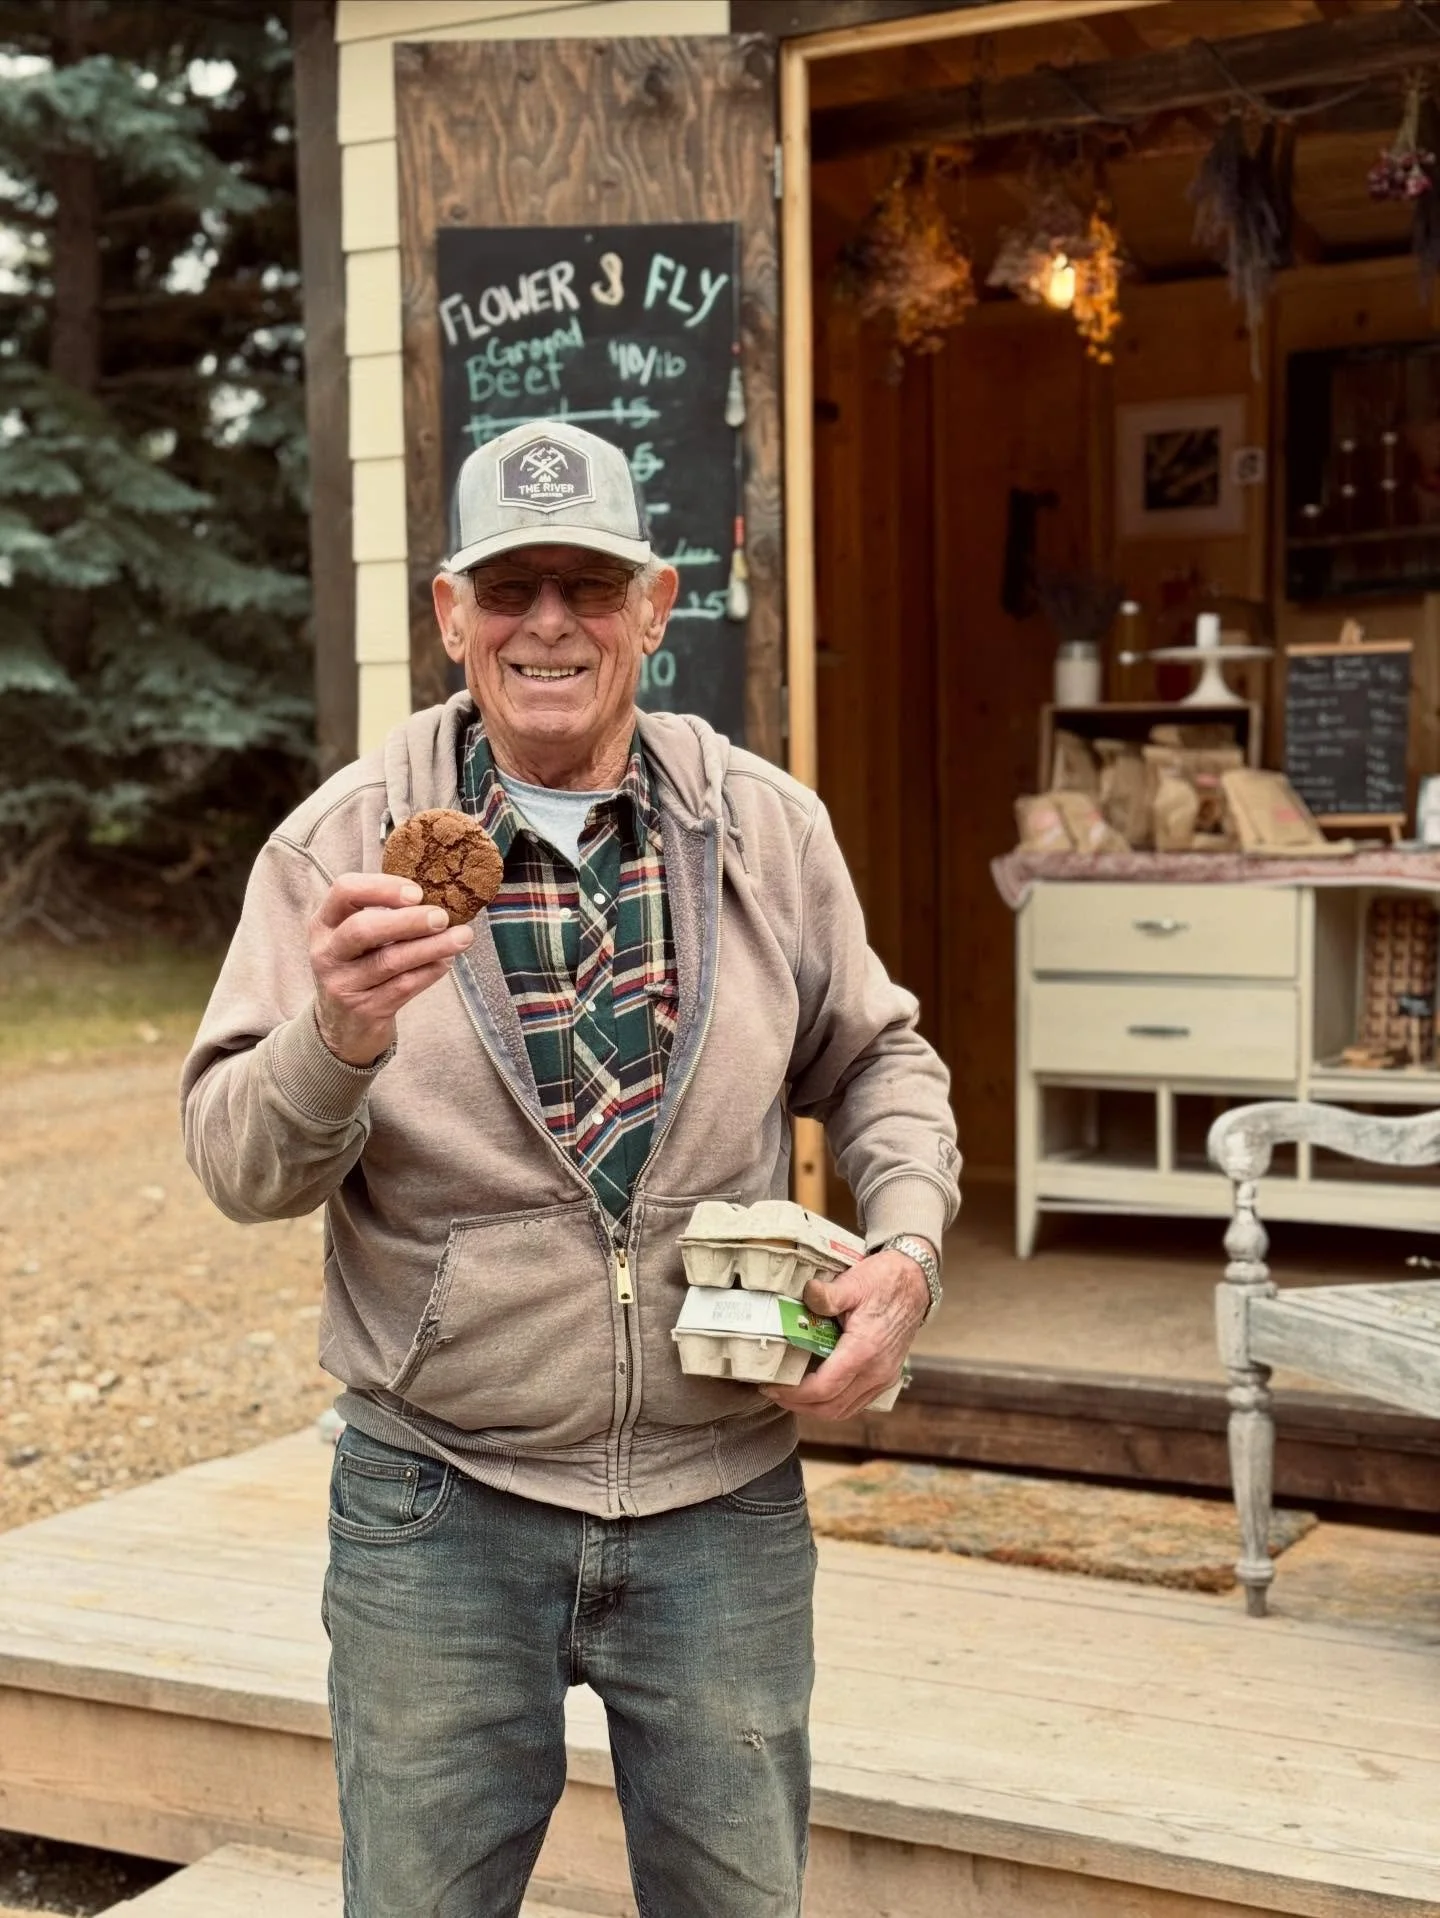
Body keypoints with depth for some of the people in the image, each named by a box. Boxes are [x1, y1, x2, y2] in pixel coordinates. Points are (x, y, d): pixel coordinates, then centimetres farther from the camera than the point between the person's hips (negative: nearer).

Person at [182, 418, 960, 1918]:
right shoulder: (342, 843, -6)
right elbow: (238, 1163, -10)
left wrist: (907, 1247, -4)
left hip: (725, 1498, 2)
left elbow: (876, 1061, 14)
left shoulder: (769, 830, 1)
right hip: (437, 1506, -1)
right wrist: (337, 1035, -31)